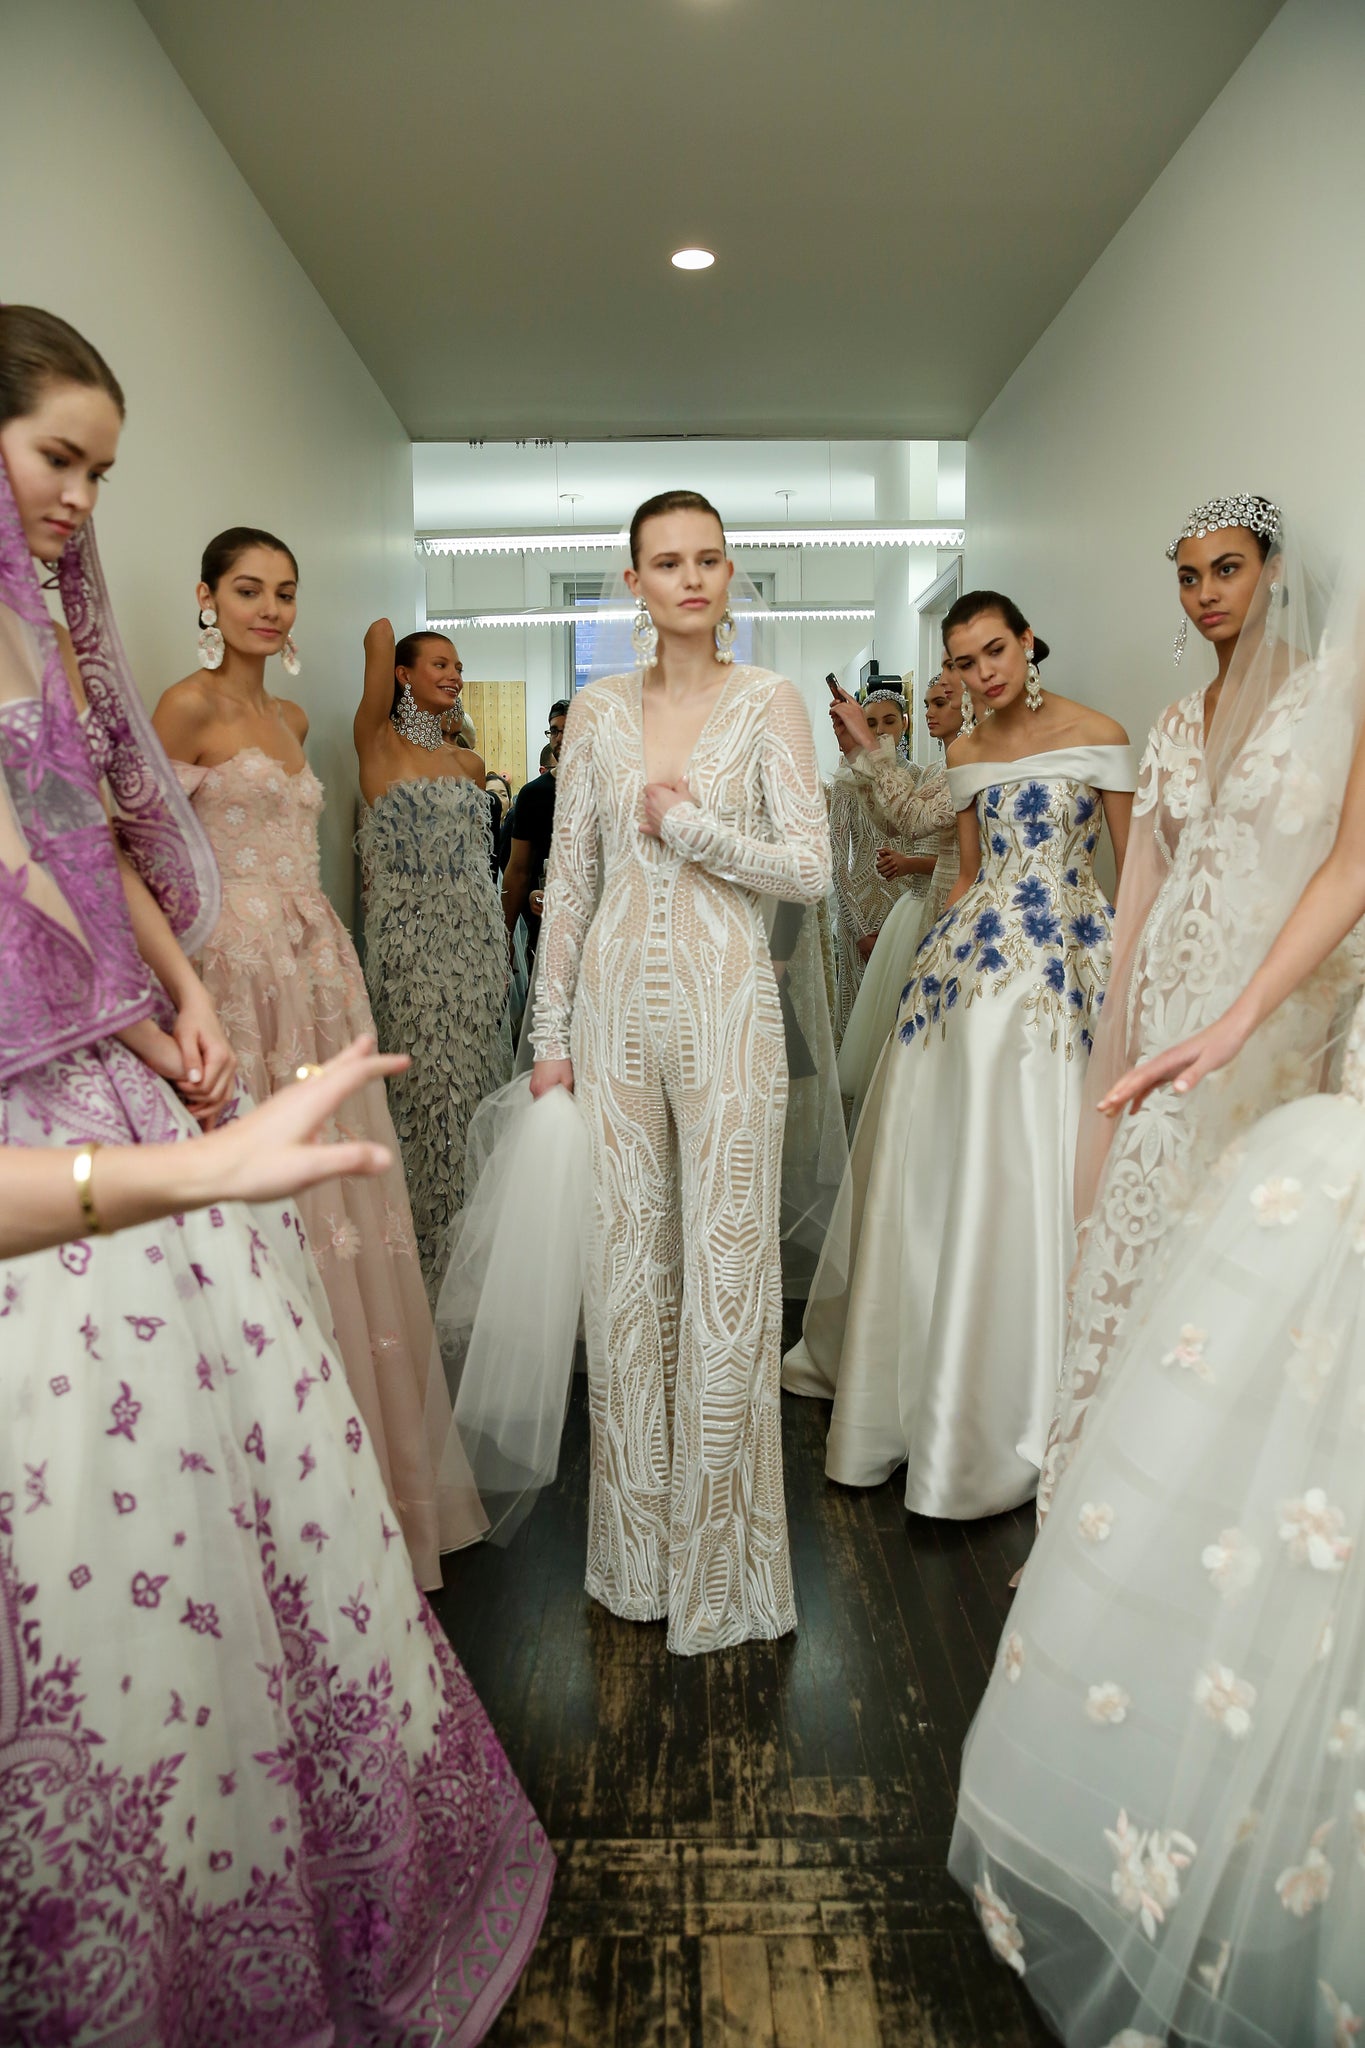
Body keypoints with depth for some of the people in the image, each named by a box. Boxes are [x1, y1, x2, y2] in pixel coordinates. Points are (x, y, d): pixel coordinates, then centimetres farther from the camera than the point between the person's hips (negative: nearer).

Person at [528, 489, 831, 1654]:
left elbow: (810, 868, -3)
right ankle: (637, 1548, 28)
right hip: (616, 1004, 3)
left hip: (725, 1006, -3)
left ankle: (722, 1557, 21)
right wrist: (553, 1033, 7)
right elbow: (570, 881, 10)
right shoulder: (596, 713, 10)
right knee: (625, 1264, 9)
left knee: (727, 1267, 2)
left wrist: (688, 825, -11)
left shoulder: (769, 703, 2)